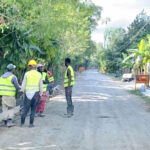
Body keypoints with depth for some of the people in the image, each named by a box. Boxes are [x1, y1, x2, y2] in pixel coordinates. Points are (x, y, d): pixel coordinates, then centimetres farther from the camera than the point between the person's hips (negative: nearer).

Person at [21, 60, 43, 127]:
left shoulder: (27, 74, -3)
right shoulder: (39, 75, 2)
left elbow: (23, 84, -2)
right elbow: (41, 86, 4)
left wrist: (22, 91, 10)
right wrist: (40, 95, 11)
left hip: (28, 93, 0)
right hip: (35, 93, 1)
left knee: (25, 108, 7)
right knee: (33, 109, 7)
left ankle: (22, 123, 8)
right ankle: (31, 123, 5)